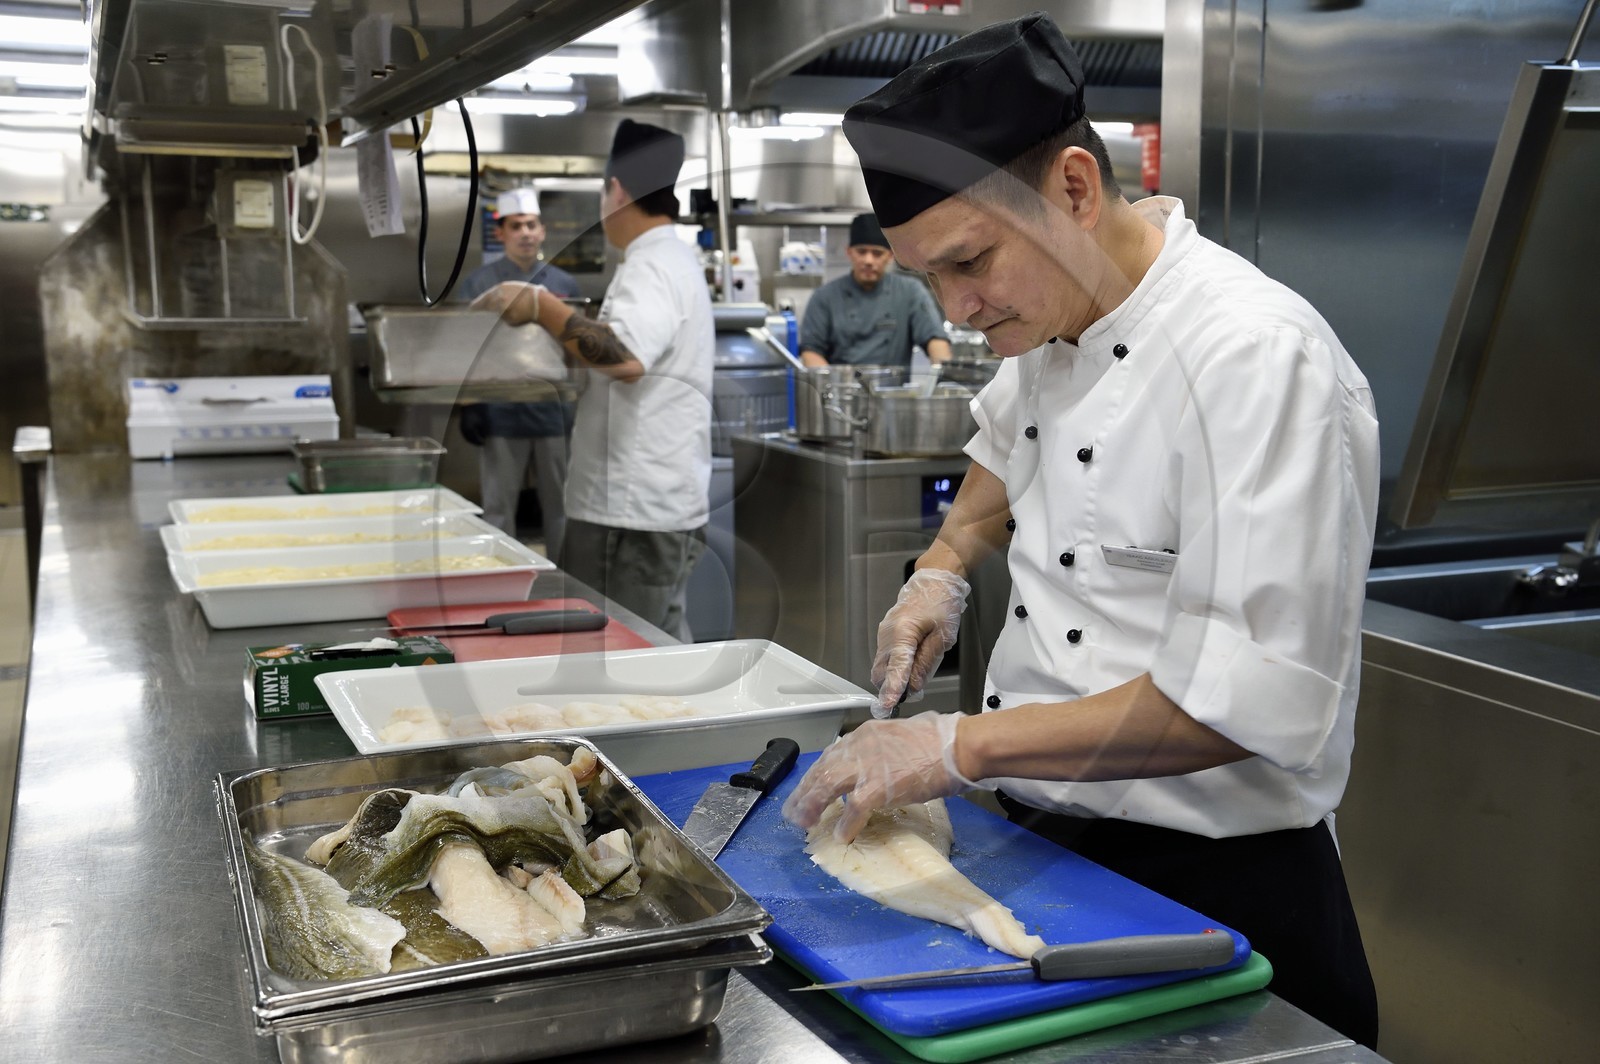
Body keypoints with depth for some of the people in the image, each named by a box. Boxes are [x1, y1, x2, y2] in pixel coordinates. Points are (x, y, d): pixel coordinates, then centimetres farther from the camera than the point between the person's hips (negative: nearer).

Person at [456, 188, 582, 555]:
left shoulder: (563, 284, 8)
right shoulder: (479, 284, 1)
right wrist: (470, 408, -8)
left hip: (554, 413, 2)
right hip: (501, 413, -2)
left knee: (560, 506, 9)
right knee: (498, 508, 5)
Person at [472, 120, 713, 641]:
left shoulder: (652, 266, -15)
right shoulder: (674, 258, 17)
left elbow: (626, 357, -34)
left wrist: (542, 307, -24)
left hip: (632, 514, -10)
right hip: (665, 506, 10)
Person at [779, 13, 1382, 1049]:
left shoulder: (1260, 361, -25)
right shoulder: (1054, 315, 1)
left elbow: (1249, 700, -29)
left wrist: (964, 744, -27)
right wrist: (944, 567, 7)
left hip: (1212, 883, -7)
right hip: (1049, 838, 8)